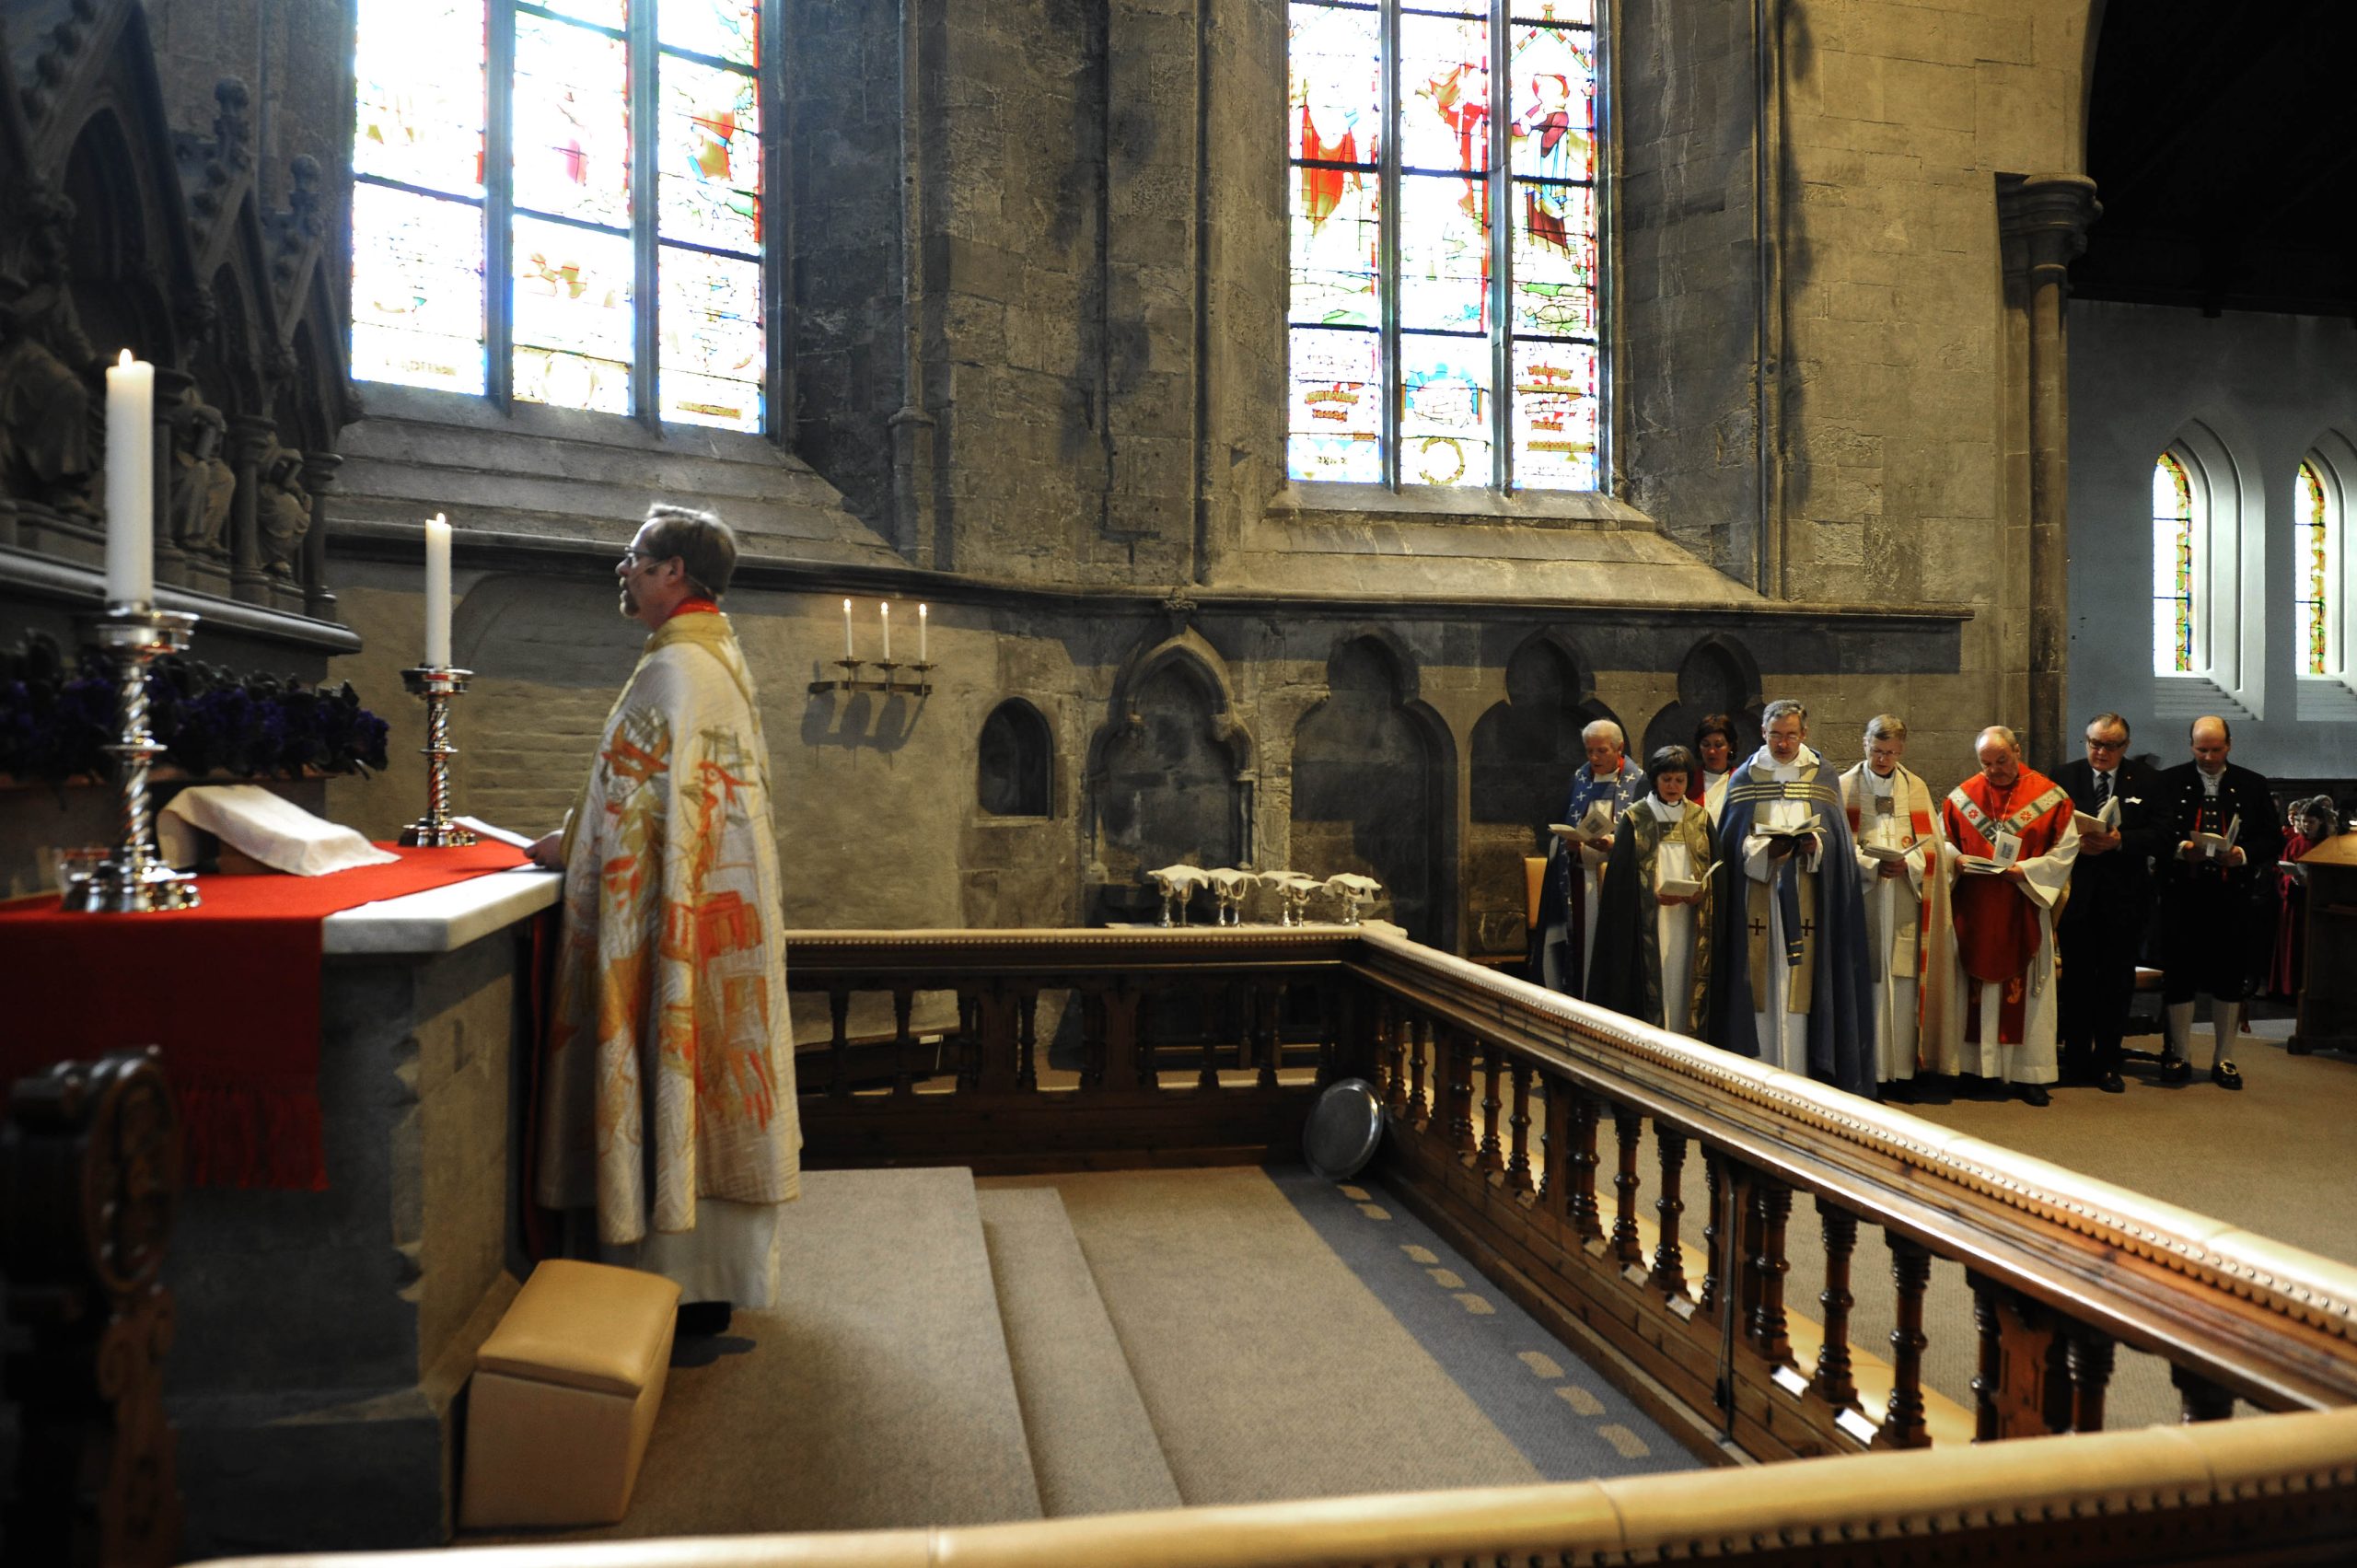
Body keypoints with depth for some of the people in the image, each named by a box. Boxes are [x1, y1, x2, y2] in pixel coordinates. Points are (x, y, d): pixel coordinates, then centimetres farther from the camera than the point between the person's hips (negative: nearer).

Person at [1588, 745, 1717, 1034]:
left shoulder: (1700, 818, 10)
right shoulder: (1635, 818, 2)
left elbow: (1715, 867, 11)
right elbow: (1620, 873, -2)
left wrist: (1700, 892, -9)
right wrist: (1654, 894, -16)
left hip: (1689, 920, 3)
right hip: (1649, 921, -2)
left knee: (1684, 984, 2)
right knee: (1653, 986, -5)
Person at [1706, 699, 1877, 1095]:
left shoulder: (1822, 776, 8)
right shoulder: (1744, 777, 7)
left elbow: (1836, 835, 5)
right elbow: (1734, 840, 2)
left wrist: (1815, 843, -16)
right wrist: (1766, 849, -16)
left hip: (1805, 895, 0)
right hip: (1757, 896, 0)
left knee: (1801, 978, -2)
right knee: (1760, 980, -1)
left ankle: (1798, 1073, 3)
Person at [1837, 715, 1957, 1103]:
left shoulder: (1917, 789, 12)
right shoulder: (1845, 787, 4)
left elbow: (1932, 845, 6)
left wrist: (1906, 864, -13)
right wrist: (1872, 866, -16)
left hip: (1905, 898, 2)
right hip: (1861, 898, -2)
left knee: (1903, 982, 1)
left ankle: (1900, 1071, 7)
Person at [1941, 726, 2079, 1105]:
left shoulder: (2049, 796, 1)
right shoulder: (1961, 797, 7)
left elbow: (2066, 847, 0)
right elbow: (1944, 842, 12)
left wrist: (2026, 870, -14)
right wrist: (1957, 860, -9)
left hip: (2024, 909, -1)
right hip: (1975, 913, 2)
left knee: (2028, 989, 1)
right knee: (1979, 987, 4)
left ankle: (2029, 1074, 8)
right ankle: (1983, 1068, 12)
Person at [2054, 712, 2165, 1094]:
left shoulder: (2147, 780, 4)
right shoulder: (2065, 776, 5)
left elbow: (2158, 835, -3)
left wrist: (2119, 841, -19)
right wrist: (2075, 843, -15)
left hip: (2125, 895, 0)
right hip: (2076, 894, 0)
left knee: (2117, 983, 6)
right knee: (2077, 980, 5)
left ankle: (2107, 1064, 15)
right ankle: (2076, 1062, 14)